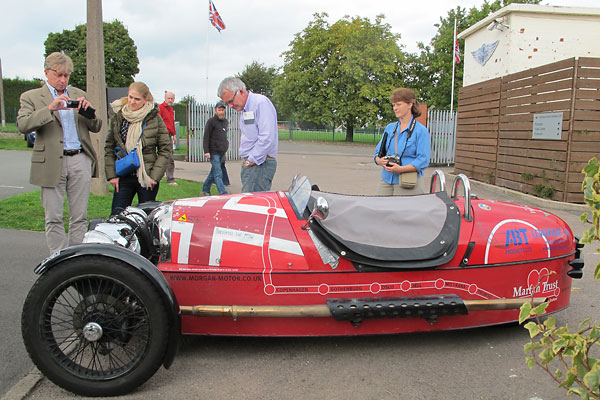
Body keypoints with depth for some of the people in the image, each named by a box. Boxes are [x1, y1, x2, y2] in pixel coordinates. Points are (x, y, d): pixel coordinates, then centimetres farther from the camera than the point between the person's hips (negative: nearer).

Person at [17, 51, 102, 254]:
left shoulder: (78, 94, 16)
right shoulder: (31, 97, 6)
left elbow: (96, 127, 14)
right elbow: (23, 125, -11)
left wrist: (88, 110, -7)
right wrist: (50, 109, -22)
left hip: (80, 160, 3)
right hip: (51, 163, -2)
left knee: (80, 217, 5)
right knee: (53, 218, 1)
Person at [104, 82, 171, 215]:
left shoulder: (155, 118, -2)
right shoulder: (117, 116, 5)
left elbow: (165, 149, -1)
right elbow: (109, 147, 10)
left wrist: (155, 175, -7)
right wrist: (111, 174, 2)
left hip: (147, 178, -2)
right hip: (123, 178, 2)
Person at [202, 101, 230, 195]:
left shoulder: (226, 121, 15)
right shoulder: (211, 121, -5)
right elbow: (206, 137, -8)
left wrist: (226, 142, 14)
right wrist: (206, 151, -14)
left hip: (222, 152, 7)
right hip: (214, 152, -7)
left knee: (214, 173, 15)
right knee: (218, 174, -9)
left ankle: (205, 190, 29)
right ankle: (224, 194, -13)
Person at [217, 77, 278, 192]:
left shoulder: (261, 102, -11)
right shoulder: (244, 110, 20)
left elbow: (267, 138, -20)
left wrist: (251, 160, -14)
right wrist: (245, 160, 14)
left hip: (260, 164, -9)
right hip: (249, 163, 9)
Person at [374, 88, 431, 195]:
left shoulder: (421, 130, -4)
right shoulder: (389, 128, 15)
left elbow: (423, 160, -11)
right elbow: (378, 152, 16)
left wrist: (401, 169, -23)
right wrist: (379, 161, -8)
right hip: (386, 181, 5)